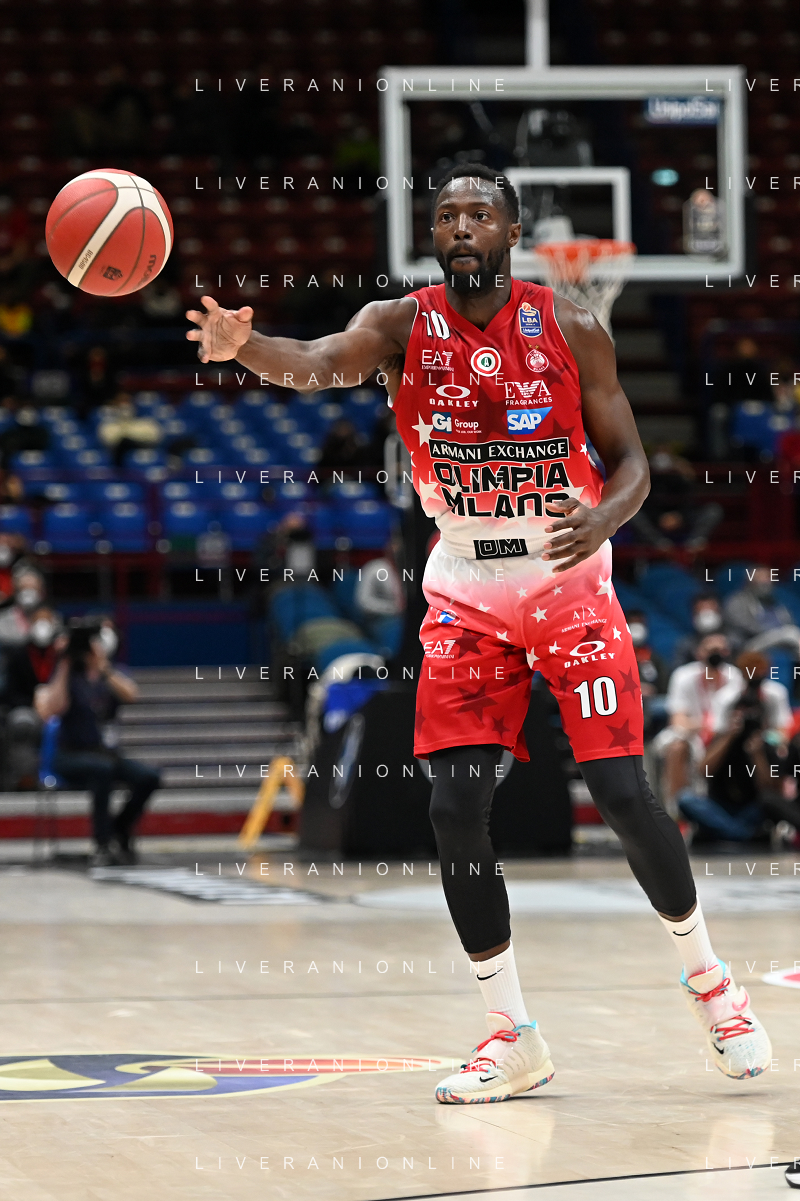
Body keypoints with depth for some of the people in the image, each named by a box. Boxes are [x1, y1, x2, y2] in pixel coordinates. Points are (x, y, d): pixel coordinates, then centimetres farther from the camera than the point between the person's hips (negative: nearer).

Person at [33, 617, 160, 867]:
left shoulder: (113, 673, 9)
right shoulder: (69, 675, -3)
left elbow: (131, 695, -13)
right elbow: (52, 710, -21)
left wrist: (104, 668, -22)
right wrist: (63, 669, -21)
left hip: (105, 752, 5)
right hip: (70, 755, -5)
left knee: (149, 777, -21)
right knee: (102, 768, -37)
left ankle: (118, 833, 0)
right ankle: (103, 844, -29)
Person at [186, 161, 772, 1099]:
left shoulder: (570, 329, -8)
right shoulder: (404, 325, -8)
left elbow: (630, 460, -2)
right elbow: (319, 363, -30)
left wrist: (601, 521, -26)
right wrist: (245, 346, -52)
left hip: (570, 584, -1)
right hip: (467, 593, 2)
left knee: (622, 794, -8)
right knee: (456, 805, -8)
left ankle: (707, 980, 17)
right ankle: (512, 1037, 5)